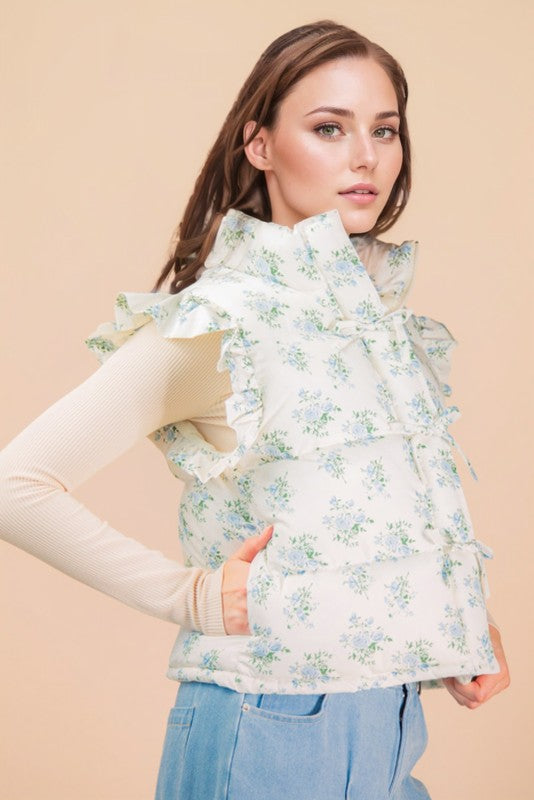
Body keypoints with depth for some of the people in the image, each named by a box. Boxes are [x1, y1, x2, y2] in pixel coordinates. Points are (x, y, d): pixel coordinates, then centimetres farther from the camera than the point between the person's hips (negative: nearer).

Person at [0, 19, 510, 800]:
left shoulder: (384, 311, 8)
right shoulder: (221, 319, -14)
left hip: (394, 724, 7)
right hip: (275, 728, -6)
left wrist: (461, 632, 5)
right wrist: (192, 596, -15)